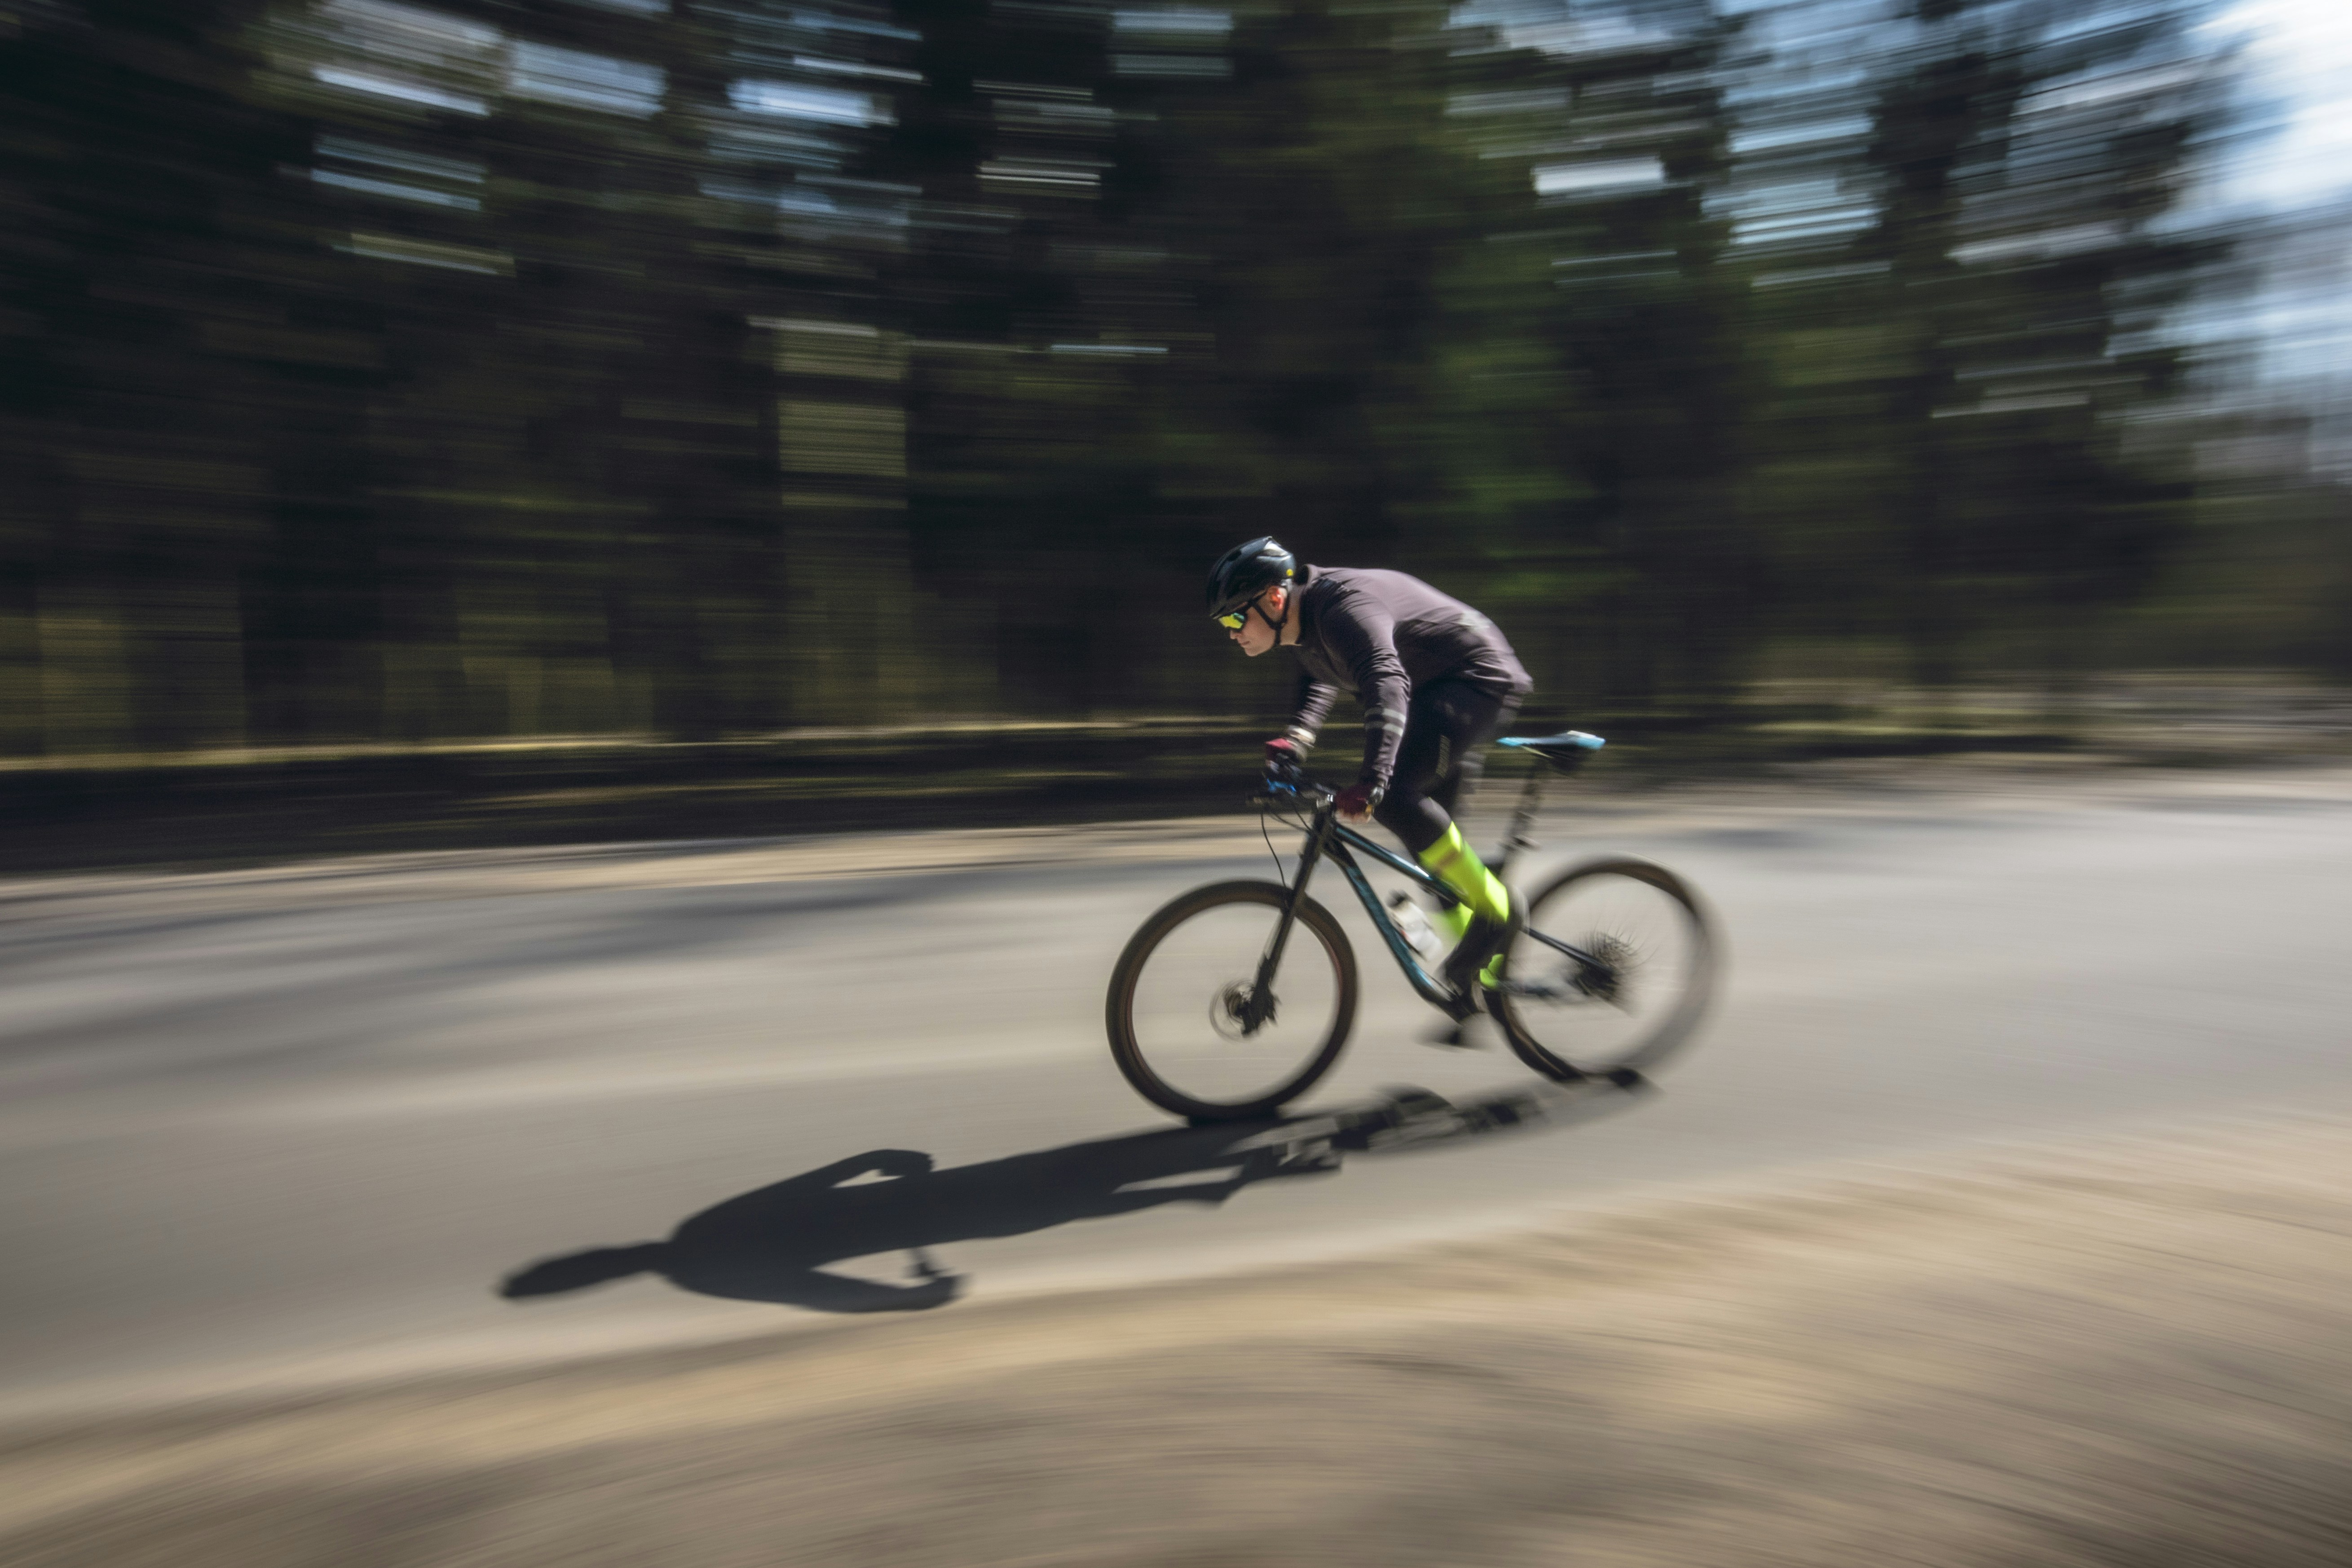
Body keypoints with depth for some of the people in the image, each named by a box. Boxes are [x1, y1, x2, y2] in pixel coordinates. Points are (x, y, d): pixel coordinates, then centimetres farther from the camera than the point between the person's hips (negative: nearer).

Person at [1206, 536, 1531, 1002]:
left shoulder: (1344, 608, -28)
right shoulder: (1307, 623, 3)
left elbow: (1387, 685, -43)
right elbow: (1320, 681, 23)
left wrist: (1371, 780, -53)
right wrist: (1296, 738, 6)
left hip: (1478, 680, -10)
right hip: (1438, 691, 10)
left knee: (1394, 794, -25)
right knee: (1424, 832, 10)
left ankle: (1496, 910, -11)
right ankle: (1481, 971, 20)